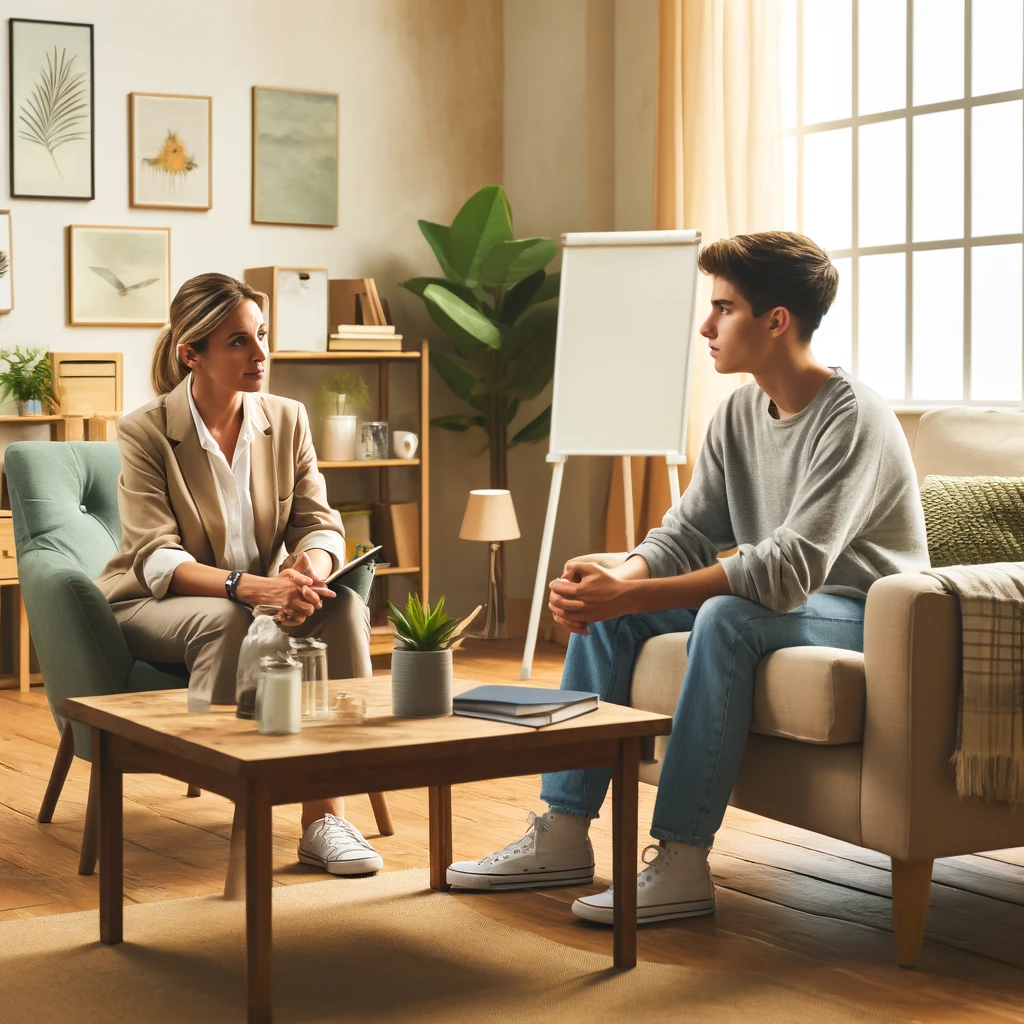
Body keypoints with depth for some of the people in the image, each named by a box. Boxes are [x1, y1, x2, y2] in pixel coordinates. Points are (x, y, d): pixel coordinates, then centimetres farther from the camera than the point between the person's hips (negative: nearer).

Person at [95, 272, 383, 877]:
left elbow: (320, 524, -2)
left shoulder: (287, 421, 2)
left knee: (345, 606, -27)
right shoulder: (145, 432, -12)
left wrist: (310, 570, -29)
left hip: (263, 598, 4)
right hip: (153, 608, -4)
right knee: (225, 619, -38)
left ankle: (325, 812, -29)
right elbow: (156, 561, -20)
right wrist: (247, 586, -38)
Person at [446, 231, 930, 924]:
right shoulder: (739, 414, 5)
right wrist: (615, 581, -20)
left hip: (861, 612, -9)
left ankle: (683, 862, -33)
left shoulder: (853, 420, -22)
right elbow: (687, 533, 3)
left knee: (727, 616, -36)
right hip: (771, 601, 9)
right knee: (602, 609, -3)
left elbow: (790, 569, -32)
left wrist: (627, 595, -35)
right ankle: (563, 834, -3)